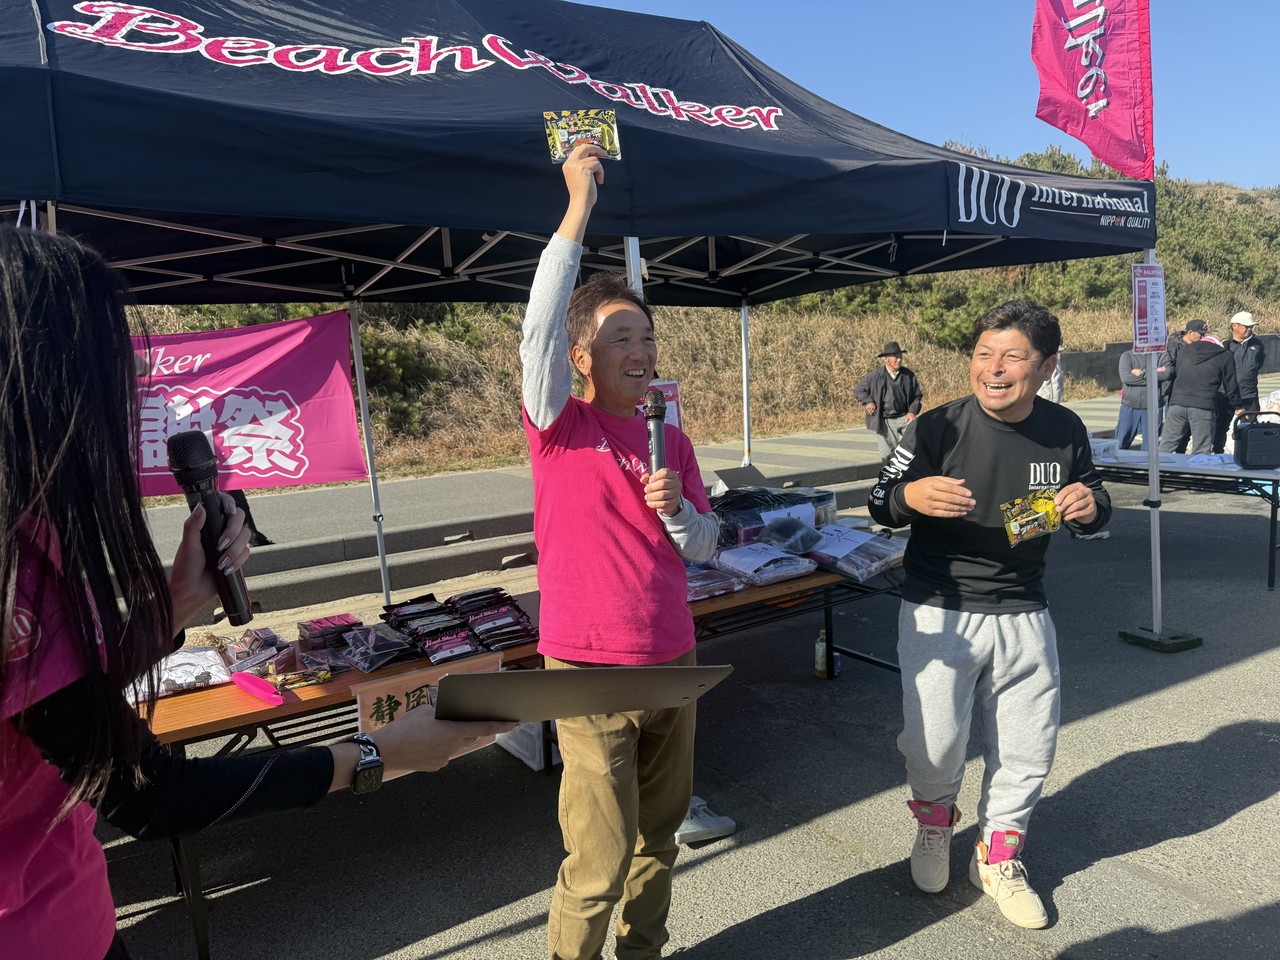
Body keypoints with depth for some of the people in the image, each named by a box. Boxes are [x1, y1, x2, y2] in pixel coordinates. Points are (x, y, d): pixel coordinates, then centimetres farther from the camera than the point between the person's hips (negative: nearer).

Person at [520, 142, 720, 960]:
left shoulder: (671, 438, 5)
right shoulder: (560, 428, -9)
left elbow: (705, 546, 9)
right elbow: (539, 325, -26)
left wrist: (675, 509, -12)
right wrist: (579, 203, -24)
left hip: (673, 661, 6)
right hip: (591, 671, -5)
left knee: (658, 837, 20)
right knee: (601, 862, 3)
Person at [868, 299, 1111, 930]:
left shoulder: (1064, 430, -2)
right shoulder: (938, 428, -14)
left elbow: (1093, 511, 13)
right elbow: (879, 507, -7)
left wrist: (1089, 506, -12)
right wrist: (909, 495, -31)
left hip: (1023, 617, 4)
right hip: (938, 614, -3)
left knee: (1027, 748, 11)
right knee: (933, 741, 2)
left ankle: (998, 857, 37)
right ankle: (934, 818, 38)